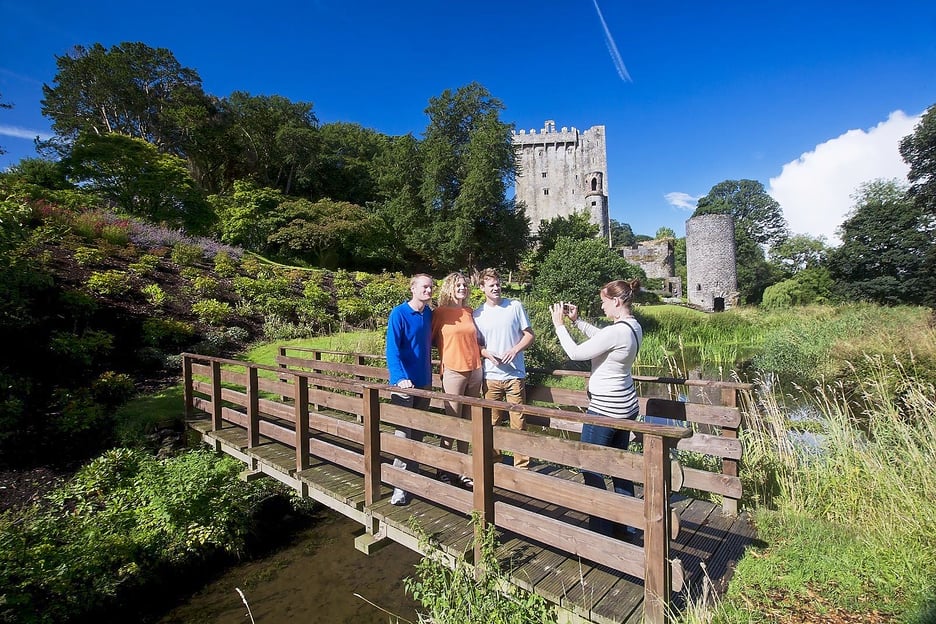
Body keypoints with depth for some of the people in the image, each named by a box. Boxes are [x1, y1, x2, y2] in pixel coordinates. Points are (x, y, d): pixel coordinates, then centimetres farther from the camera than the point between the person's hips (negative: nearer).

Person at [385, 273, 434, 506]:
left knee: (418, 433, 15)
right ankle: (400, 485, 4)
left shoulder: (429, 314, 7)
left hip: (424, 382, 6)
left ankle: (414, 475, 29)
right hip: (404, 383, -6)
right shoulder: (399, 314, -12)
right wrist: (400, 378, -31)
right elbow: (392, 349, -20)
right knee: (403, 433, -5)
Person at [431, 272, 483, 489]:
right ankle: (444, 471, 16)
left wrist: (484, 353, 12)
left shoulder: (469, 312, 12)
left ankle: (463, 471, 23)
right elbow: (430, 339, 0)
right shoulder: (440, 312, -3)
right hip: (453, 371, -5)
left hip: (475, 371, 5)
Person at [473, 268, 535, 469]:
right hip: (490, 376, 2)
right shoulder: (478, 314, 5)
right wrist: (488, 354, -10)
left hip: (515, 374, -1)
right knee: (492, 423, 11)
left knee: (518, 423, 2)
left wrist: (515, 350, -13)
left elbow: (529, 335, 4)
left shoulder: (515, 306, 1)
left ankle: (522, 466, 15)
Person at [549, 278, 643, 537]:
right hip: (625, 406, 10)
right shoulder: (634, 326, 4)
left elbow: (575, 353, -18)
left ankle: (601, 528, 14)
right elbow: (600, 337, 18)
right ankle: (626, 524, 32)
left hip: (605, 409, -10)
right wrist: (576, 320, 10)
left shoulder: (616, 332, -25)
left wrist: (560, 324, -7)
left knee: (591, 468, 4)